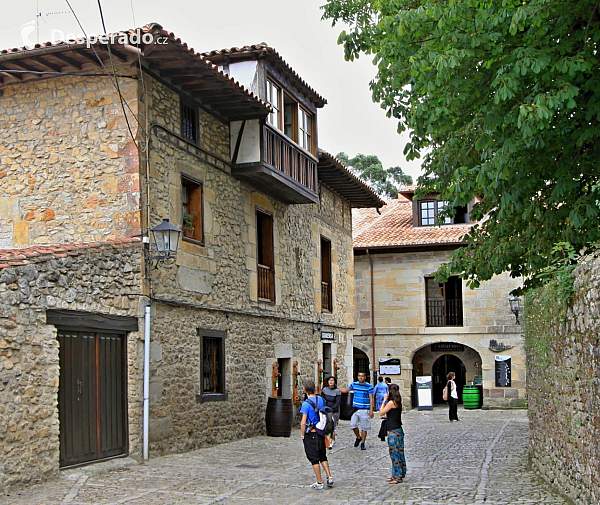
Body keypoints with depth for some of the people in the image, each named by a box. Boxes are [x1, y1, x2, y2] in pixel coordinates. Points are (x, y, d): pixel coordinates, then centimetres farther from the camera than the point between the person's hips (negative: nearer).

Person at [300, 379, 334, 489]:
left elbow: (303, 422, -19)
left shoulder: (306, 403, -17)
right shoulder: (321, 400, 2)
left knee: (314, 459, 3)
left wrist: (302, 435, -5)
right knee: (323, 457, 19)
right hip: (321, 433, 6)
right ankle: (329, 477, 11)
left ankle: (319, 482, 7)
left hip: (310, 434, -6)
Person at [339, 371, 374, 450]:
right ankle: (358, 437, 22)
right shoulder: (354, 384, 6)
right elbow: (346, 390, 21)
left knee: (364, 427, 2)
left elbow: (371, 399, -4)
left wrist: (371, 410, -8)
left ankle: (362, 443, 15)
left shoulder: (369, 386, -5)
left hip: (364, 410, -3)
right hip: (355, 409, 3)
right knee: (353, 425, -5)